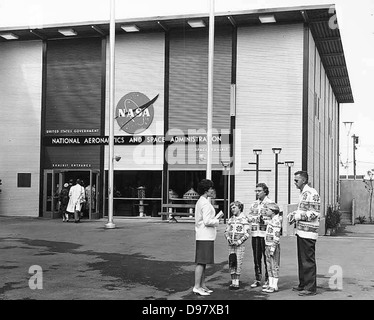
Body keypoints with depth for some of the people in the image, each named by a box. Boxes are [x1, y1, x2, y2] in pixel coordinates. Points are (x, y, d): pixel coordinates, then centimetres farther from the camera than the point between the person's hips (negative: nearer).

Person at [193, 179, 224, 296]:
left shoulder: (199, 202, 16)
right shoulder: (206, 203, -14)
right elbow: (207, 221, -20)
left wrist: (217, 216, 18)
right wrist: (217, 220, -4)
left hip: (202, 236, 10)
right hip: (205, 237, -10)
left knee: (203, 262, 12)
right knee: (201, 262, -7)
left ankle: (202, 286, 18)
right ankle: (196, 287, -5)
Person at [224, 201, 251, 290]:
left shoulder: (244, 219, -6)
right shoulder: (230, 220, 10)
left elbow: (247, 233, -9)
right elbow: (226, 231, 14)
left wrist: (239, 241, -15)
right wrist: (228, 238, -6)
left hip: (240, 245, -5)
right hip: (231, 245, 5)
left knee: (238, 263, -3)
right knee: (231, 263, 3)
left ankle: (237, 282, 4)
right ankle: (233, 282, 11)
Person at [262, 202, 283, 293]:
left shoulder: (276, 221, -14)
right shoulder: (270, 221, 15)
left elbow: (276, 237, -19)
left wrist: (272, 249, -21)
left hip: (273, 246, -9)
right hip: (268, 245, 9)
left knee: (274, 266, -2)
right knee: (269, 266, 11)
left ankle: (274, 286, 3)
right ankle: (270, 285, 17)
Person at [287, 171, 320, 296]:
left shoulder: (312, 193, -14)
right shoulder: (303, 193, 17)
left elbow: (314, 214, -19)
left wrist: (298, 216, -19)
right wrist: (292, 214, 10)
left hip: (308, 233, -10)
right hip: (301, 232, 10)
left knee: (308, 261, -5)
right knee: (302, 260, 15)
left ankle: (311, 288, 1)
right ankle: (303, 285, 24)